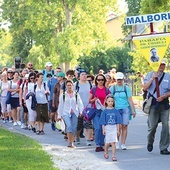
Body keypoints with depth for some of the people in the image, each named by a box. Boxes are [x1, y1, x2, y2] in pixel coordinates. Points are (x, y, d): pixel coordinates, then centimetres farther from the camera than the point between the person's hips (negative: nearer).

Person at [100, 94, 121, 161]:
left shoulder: (115, 111, 2)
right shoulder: (105, 111, -1)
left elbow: (118, 121, 5)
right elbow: (103, 122, 0)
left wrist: (118, 130, 3)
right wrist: (103, 129, -5)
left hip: (114, 128, 0)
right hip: (107, 128, 0)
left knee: (113, 142, -7)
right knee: (108, 142, 10)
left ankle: (113, 156, -6)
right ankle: (106, 152, 36)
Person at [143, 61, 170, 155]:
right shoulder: (150, 75, 5)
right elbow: (145, 88, -6)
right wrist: (153, 78, -13)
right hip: (153, 104, -1)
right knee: (152, 126, 2)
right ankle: (150, 142, 30)